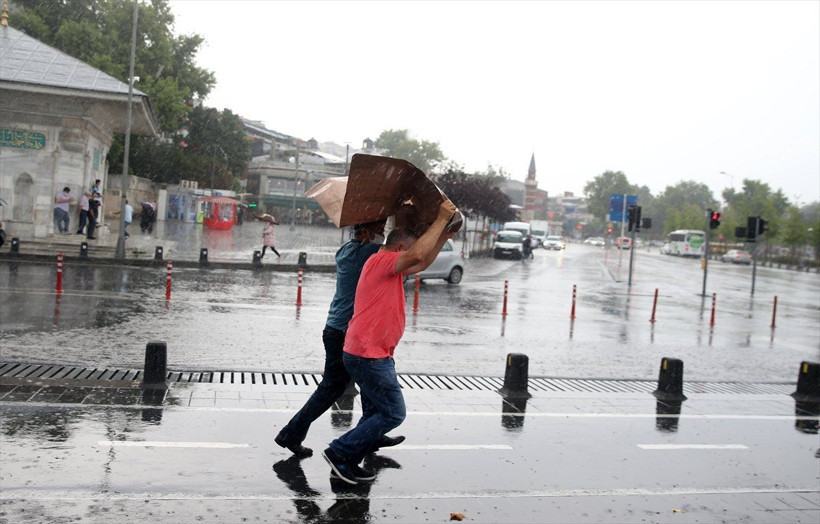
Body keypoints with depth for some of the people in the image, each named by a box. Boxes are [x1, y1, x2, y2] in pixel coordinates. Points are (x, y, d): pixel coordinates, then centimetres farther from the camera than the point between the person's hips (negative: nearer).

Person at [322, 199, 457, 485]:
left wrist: (444, 236, 21)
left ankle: (346, 464, 20)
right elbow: (417, 255, -29)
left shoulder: (388, 267, 18)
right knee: (393, 413, -5)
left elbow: (422, 263, 29)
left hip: (370, 355, 11)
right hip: (369, 355, -11)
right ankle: (340, 451, 1)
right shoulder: (381, 260, -13)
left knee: (377, 413, 16)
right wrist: (441, 219, -21)